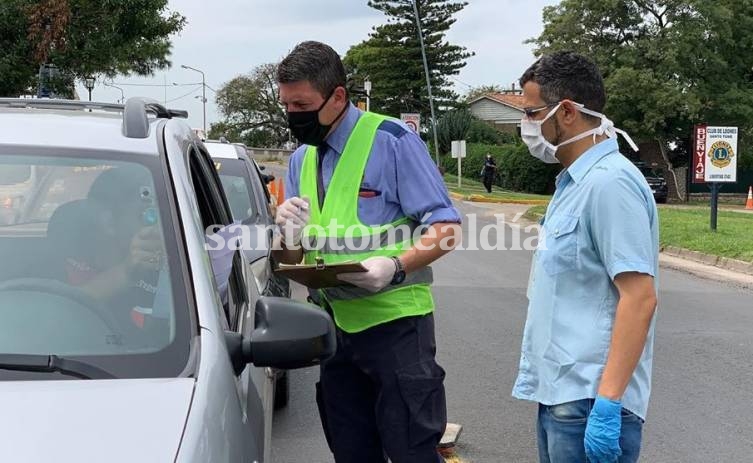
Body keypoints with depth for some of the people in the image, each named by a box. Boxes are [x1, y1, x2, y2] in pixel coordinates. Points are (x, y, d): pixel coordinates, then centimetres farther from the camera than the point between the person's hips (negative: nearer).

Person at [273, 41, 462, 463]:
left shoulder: (392, 141, -8)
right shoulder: (301, 160, 12)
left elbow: (446, 227, -11)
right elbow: (291, 261, 14)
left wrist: (396, 266, -27)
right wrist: (291, 233, -9)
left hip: (394, 321, -6)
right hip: (334, 327, 7)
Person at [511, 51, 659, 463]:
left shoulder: (609, 183, -17)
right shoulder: (575, 181, 13)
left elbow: (639, 298, -22)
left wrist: (608, 403, -24)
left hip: (588, 401, -9)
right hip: (560, 393, 9)